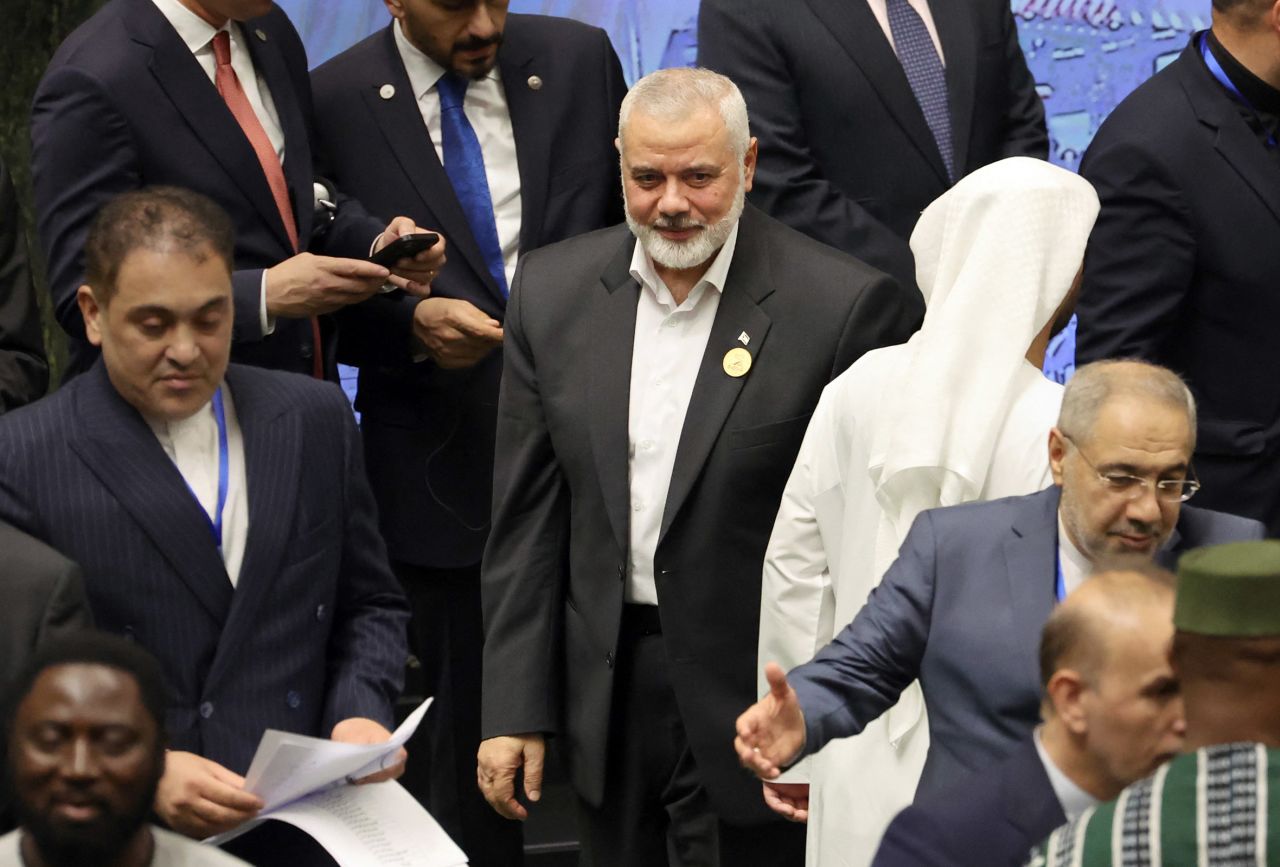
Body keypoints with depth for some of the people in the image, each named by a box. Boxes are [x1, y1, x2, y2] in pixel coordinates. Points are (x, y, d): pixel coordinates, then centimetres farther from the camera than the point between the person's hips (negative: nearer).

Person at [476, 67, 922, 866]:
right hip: (607, 702, 5)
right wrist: (515, 709, 3)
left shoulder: (843, 305, -12)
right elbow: (528, 517, 6)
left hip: (750, 708, -4)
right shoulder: (554, 290, 3)